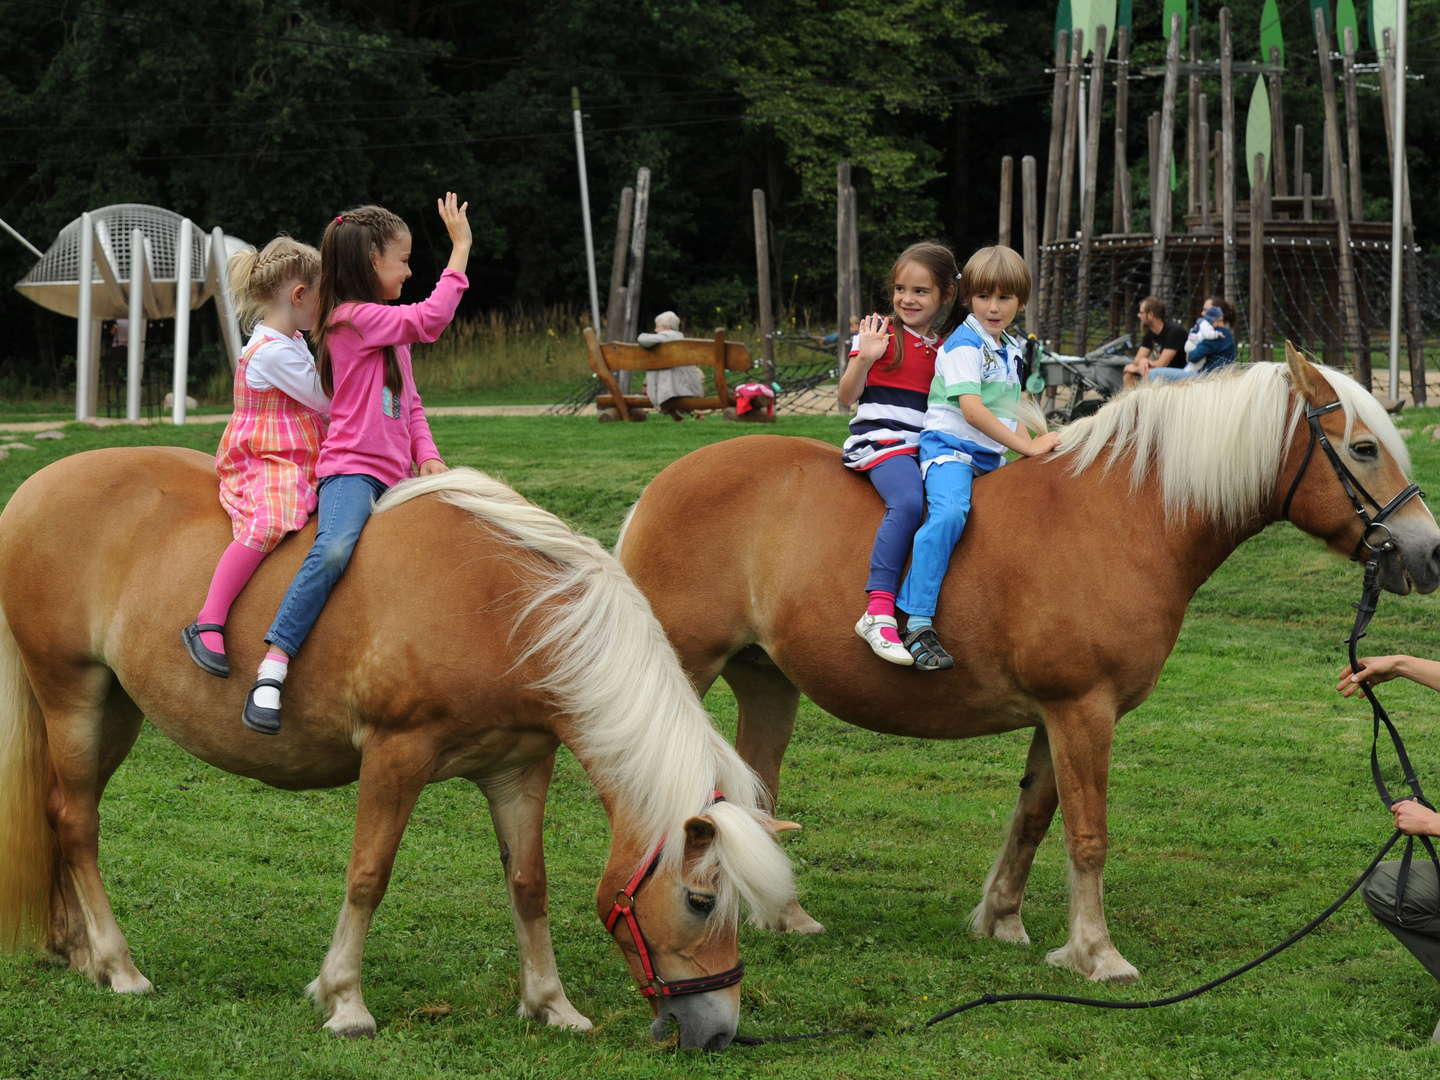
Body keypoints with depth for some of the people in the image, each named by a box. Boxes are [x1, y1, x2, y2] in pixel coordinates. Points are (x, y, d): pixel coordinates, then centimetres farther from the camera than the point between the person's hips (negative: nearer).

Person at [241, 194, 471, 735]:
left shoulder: (391, 332, 22)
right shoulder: (355, 317, -7)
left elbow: (410, 405, 23)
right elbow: (431, 318, -14)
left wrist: (427, 455, 5)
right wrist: (460, 250, -8)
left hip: (394, 475, 10)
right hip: (350, 468, -10)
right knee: (333, 550, -34)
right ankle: (272, 671, -37)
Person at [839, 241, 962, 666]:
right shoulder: (879, 334, 4)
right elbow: (847, 397, 1)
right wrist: (863, 358, -15)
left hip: (931, 448, 5)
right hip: (880, 439, -5)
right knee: (908, 500, -33)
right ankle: (878, 612, -41)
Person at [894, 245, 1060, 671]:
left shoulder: (1011, 351, 18)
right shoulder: (964, 345, -10)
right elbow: (971, 410, -20)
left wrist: (1036, 444, 12)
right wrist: (1026, 446, -19)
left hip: (991, 459, 9)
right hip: (949, 447, -9)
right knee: (950, 513, -34)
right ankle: (917, 626, -40)